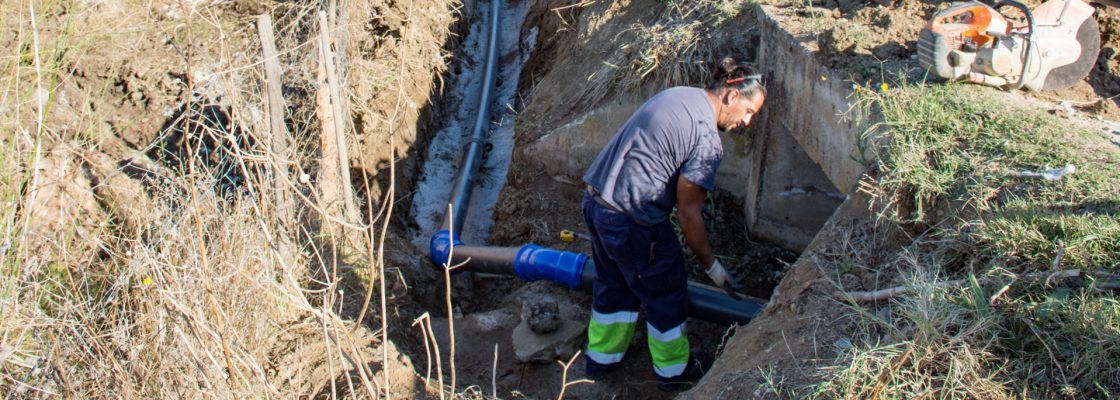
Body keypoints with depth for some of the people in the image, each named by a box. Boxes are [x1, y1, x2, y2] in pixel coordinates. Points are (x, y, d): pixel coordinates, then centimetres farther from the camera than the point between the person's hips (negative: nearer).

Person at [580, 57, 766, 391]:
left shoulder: (678, 94, 9)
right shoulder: (707, 140, -18)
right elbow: (688, 213, -14)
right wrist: (711, 265, 0)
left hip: (594, 200, 9)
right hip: (632, 220, -9)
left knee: (613, 284, 28)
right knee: (666, 293, 15)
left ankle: (601, 357, 45)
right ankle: (674, 369, 35)